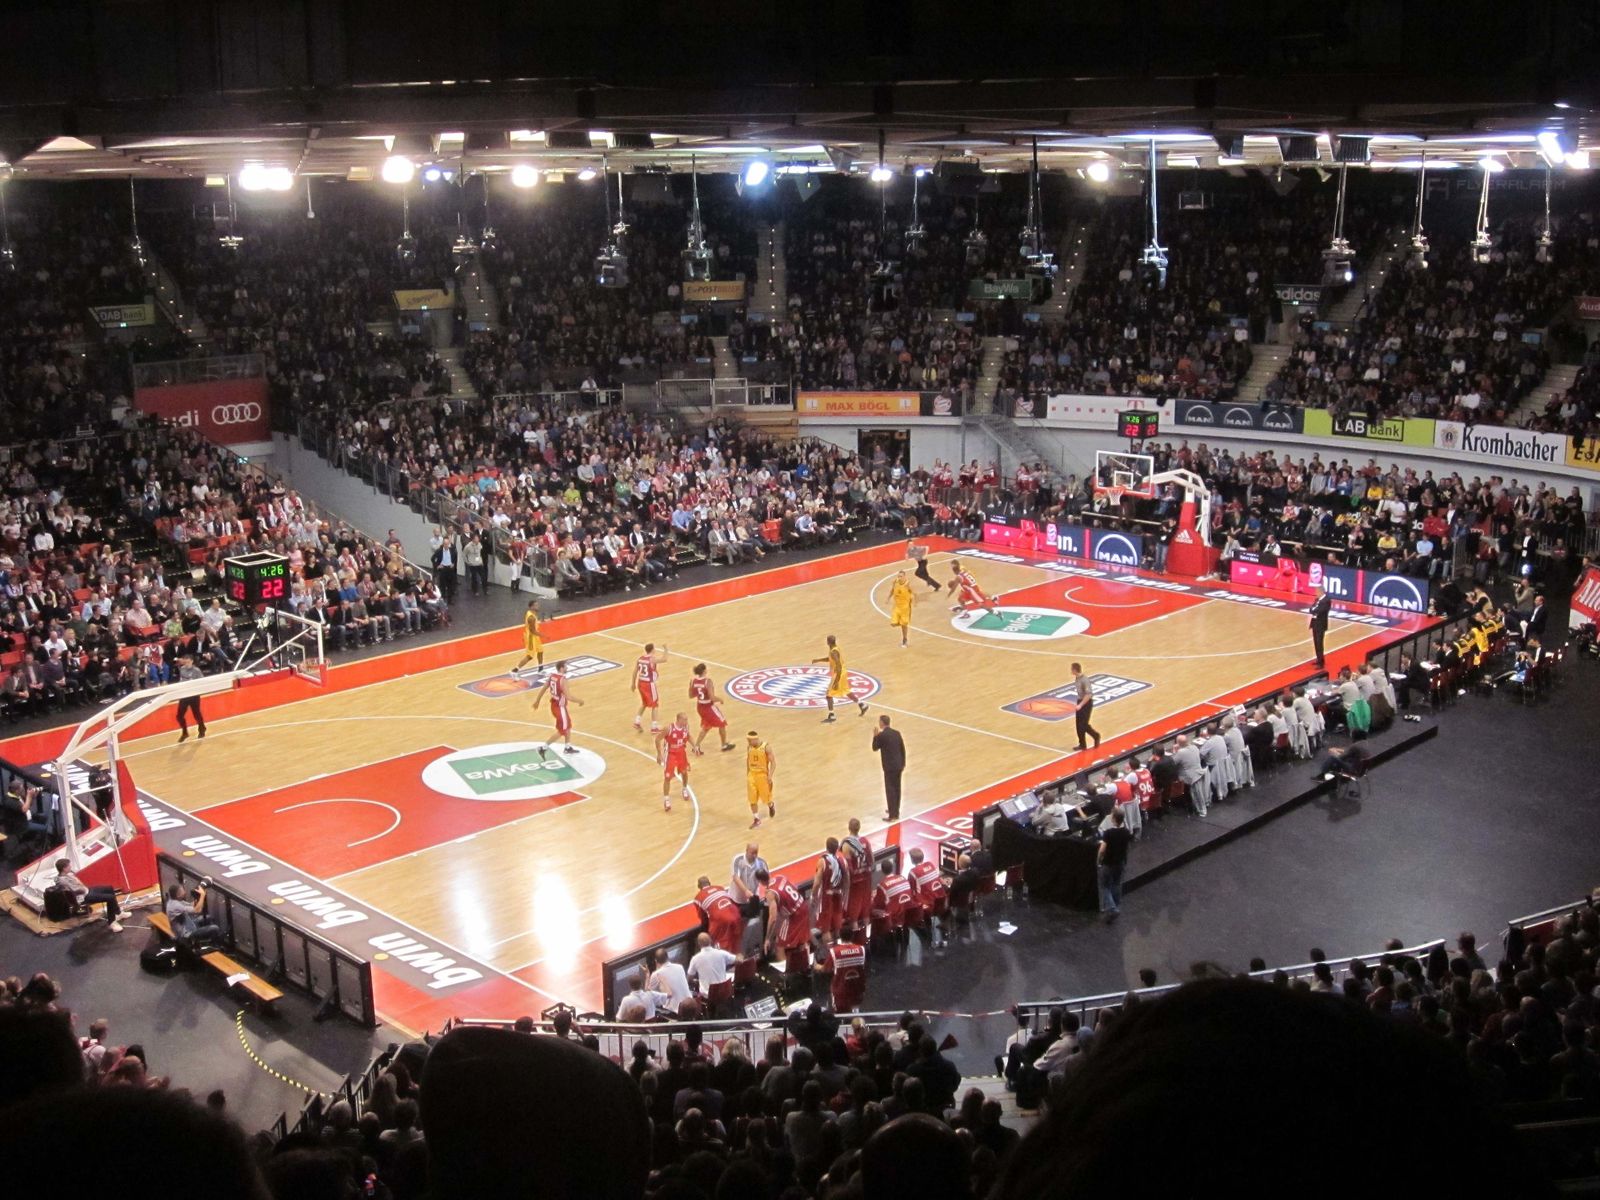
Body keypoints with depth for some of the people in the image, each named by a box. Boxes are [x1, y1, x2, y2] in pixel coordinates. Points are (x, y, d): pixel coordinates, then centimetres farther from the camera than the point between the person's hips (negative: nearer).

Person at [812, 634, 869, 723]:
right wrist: (818, 660, 15)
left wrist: (836, 682, -28)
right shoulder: (835, 648, 4)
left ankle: (831, 717, 2)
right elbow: (829, 658, 23)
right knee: (847, 691, 24)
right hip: (842, 673, 10)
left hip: (838, 674, -10)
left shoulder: (833, 652, -26)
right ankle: (862, 705, 33)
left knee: (829, 694, -2)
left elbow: (839, 667, -29)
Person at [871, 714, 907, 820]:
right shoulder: (897, 733, 4)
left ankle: (893, 814, 1)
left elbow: (875, 748, -2)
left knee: (890, 790, 0)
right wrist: (903, 764, 18)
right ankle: (895, 810, 31)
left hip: (889, 767, -7)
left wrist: (875, 736, 8)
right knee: (896, 788, 18)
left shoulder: (881, 735, -15)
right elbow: (903, 749, 9)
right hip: (898, 765, 7)